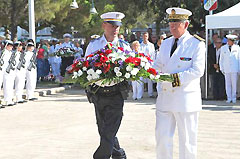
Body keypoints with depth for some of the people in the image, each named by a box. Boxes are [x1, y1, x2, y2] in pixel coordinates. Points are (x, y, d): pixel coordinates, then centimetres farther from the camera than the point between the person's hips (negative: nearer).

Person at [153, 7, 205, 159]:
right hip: (165, 97, 5)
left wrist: (177, 78, -23)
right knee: (162, 136, 4)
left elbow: (198, 70, -12)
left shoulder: (196, 44, -4)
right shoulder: (166, 44, 14)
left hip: (186, 99, -5)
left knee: (187, 140, 4)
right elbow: (157, 66, 17)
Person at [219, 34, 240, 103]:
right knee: (228, 84, -1)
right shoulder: (223, 48, 8)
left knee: (234, 84, -2)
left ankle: (234, 98, 5)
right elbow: (221, 59, 12)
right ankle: (229, 98, 4)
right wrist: (221, 68, 7)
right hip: (226, 69, 1)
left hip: (234, 69, -1)